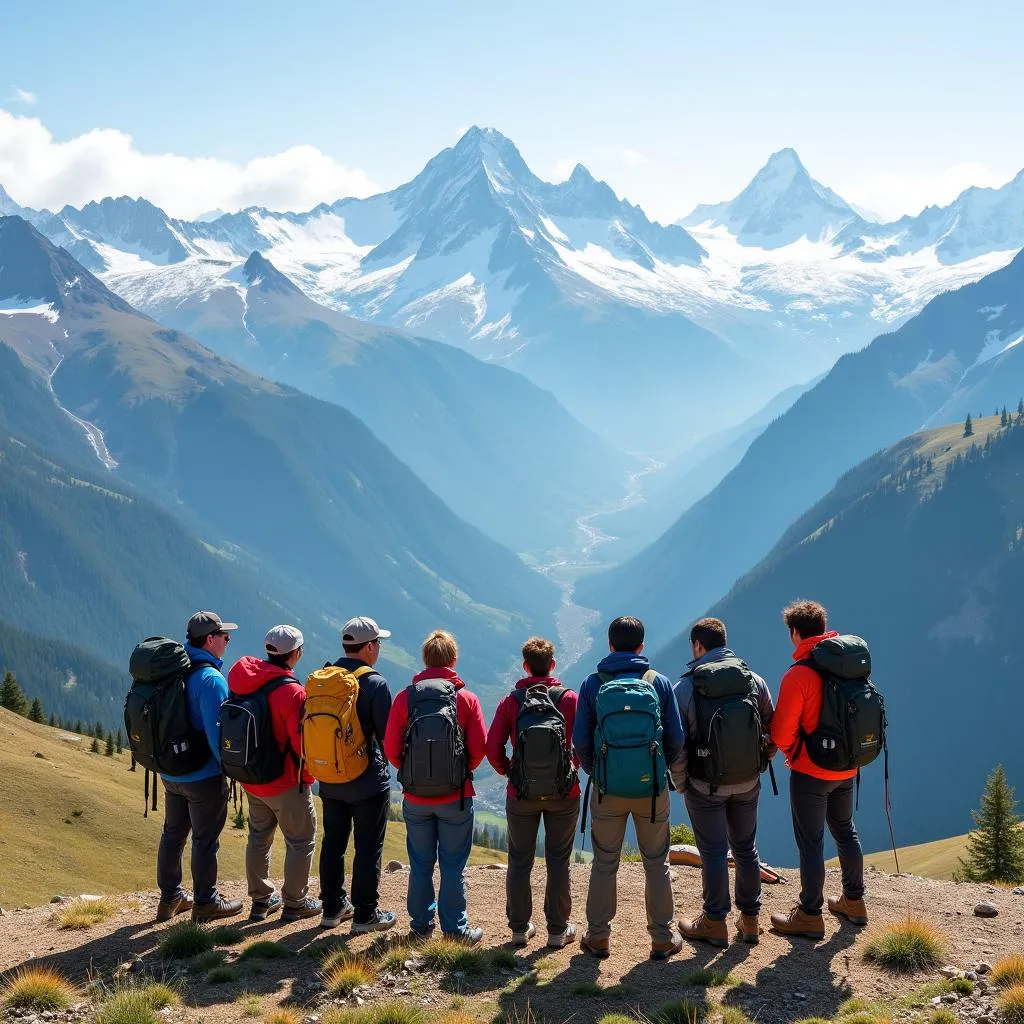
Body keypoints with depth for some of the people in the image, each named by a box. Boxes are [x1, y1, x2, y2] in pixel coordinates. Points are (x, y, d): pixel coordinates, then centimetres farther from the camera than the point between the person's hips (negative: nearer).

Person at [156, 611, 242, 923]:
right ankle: (205, 902, 18)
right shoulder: (210, 679, -23)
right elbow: (217, 731, -25)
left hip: (171, 772, 8)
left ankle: (170, 898, 30)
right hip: (204, 777, -8)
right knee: (206, 840, 6)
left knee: (173, 834, 18)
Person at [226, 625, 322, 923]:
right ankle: (294, 904, 19)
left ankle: (261, 899, 32)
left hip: (251, 779, 7)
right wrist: (309, 775, -4)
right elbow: (305, 743, -23)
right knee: (301, 841, 11)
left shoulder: (243, 683, -4)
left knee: (259, 837, 21)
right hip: (287, 783, -7)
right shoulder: (292, 693, -26)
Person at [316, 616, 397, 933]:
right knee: (368, 848, 5)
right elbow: (388, 736, -15)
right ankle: (365, 915, 11)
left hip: (330, 781, 6)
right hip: (369, 782, -5)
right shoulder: (375, 684, -17)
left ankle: (332, 908, 25)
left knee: (333, 844, 16)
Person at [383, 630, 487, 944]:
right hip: (456, 797, -1)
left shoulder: (404, 698, -6)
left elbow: (391, 748, -5)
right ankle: (455, 929, 14)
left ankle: (421, 926, 23)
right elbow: (479, 748, -7)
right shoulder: (467, 699, -7)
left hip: (415, 798, 1)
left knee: (420, 865, 14)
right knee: (453, 866, 9)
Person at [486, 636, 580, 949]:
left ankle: (519, 928, 19)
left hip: (521, 794, 1)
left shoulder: (511, 701, -5)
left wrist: (508, 771, 10)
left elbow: (493, 749, -8)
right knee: (558, 861, 10)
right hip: (564, 794, 0)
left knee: (519, 861, 13)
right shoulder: (569, 699, -6)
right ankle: (558, 930, 15)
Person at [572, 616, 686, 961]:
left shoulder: (593, 684, -3)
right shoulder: (659, 683, -2)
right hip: (652, 789, 0)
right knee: (656, 864, 12)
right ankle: (663, 938, 17)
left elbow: (580, 742, -2)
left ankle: (597, 937, 18)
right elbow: (677, 740, -1)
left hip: (608, 790, 0)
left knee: (604, 865, 12)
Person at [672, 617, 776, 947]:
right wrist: (754, 769, 14)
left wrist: (681, 784, 1)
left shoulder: (685, 687, -13)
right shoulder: (754, 681, -3)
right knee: (746, 849, 17)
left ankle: (715, 923, 18)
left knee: (713, 852, 8)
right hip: (748, 783, 3)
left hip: (706, 786, -3)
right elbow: (771, 732, 2)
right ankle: (750, 920, 27)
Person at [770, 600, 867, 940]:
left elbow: (781, 734, -18)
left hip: (810, 772, -7)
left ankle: (810, 916, 13)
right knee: (845, 831, 22)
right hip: (847, 769, 7)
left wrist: (791, 751, 3)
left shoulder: (798, 675, -21)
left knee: (810, 842, 3)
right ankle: (854, 902, 34)